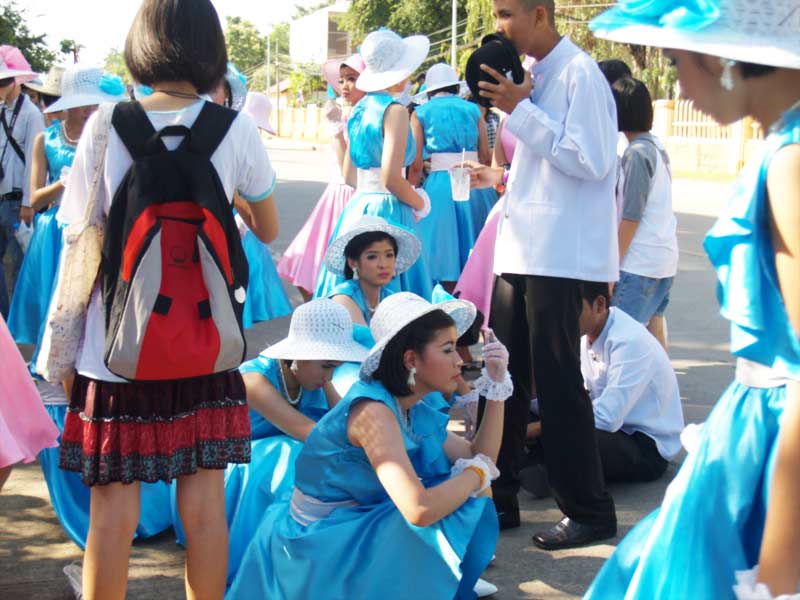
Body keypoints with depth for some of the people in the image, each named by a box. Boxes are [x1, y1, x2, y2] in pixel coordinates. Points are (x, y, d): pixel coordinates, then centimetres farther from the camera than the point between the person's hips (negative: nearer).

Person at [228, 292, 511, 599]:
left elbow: (478, 457, 6)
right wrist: (476, 473, -17)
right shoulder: (373, 411, -25)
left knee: (465, 496, 6)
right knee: (447, 522, -22)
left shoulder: (414, 412, 3)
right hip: (319, 549, -9)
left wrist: (497, 384, 0)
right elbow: (419, 510, -34)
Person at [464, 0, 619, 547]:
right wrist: (502, 178, 12)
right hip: (522, 251, 9)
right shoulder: (535, 75, 15)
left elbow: (591, 162, -21)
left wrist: (521, 111, -19)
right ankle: (499, 499, 23)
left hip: (561, 255, -9)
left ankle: (590, 512, 9)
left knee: (558, 384, -3)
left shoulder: (579, 73, -12)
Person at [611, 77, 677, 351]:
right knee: (653, 327, 14)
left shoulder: (636, 153, -13)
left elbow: (630, 217, -15)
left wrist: (611, 267, -12)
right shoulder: (657, 146, 12)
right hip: (664, 258, 9)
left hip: (639, 263, -9)